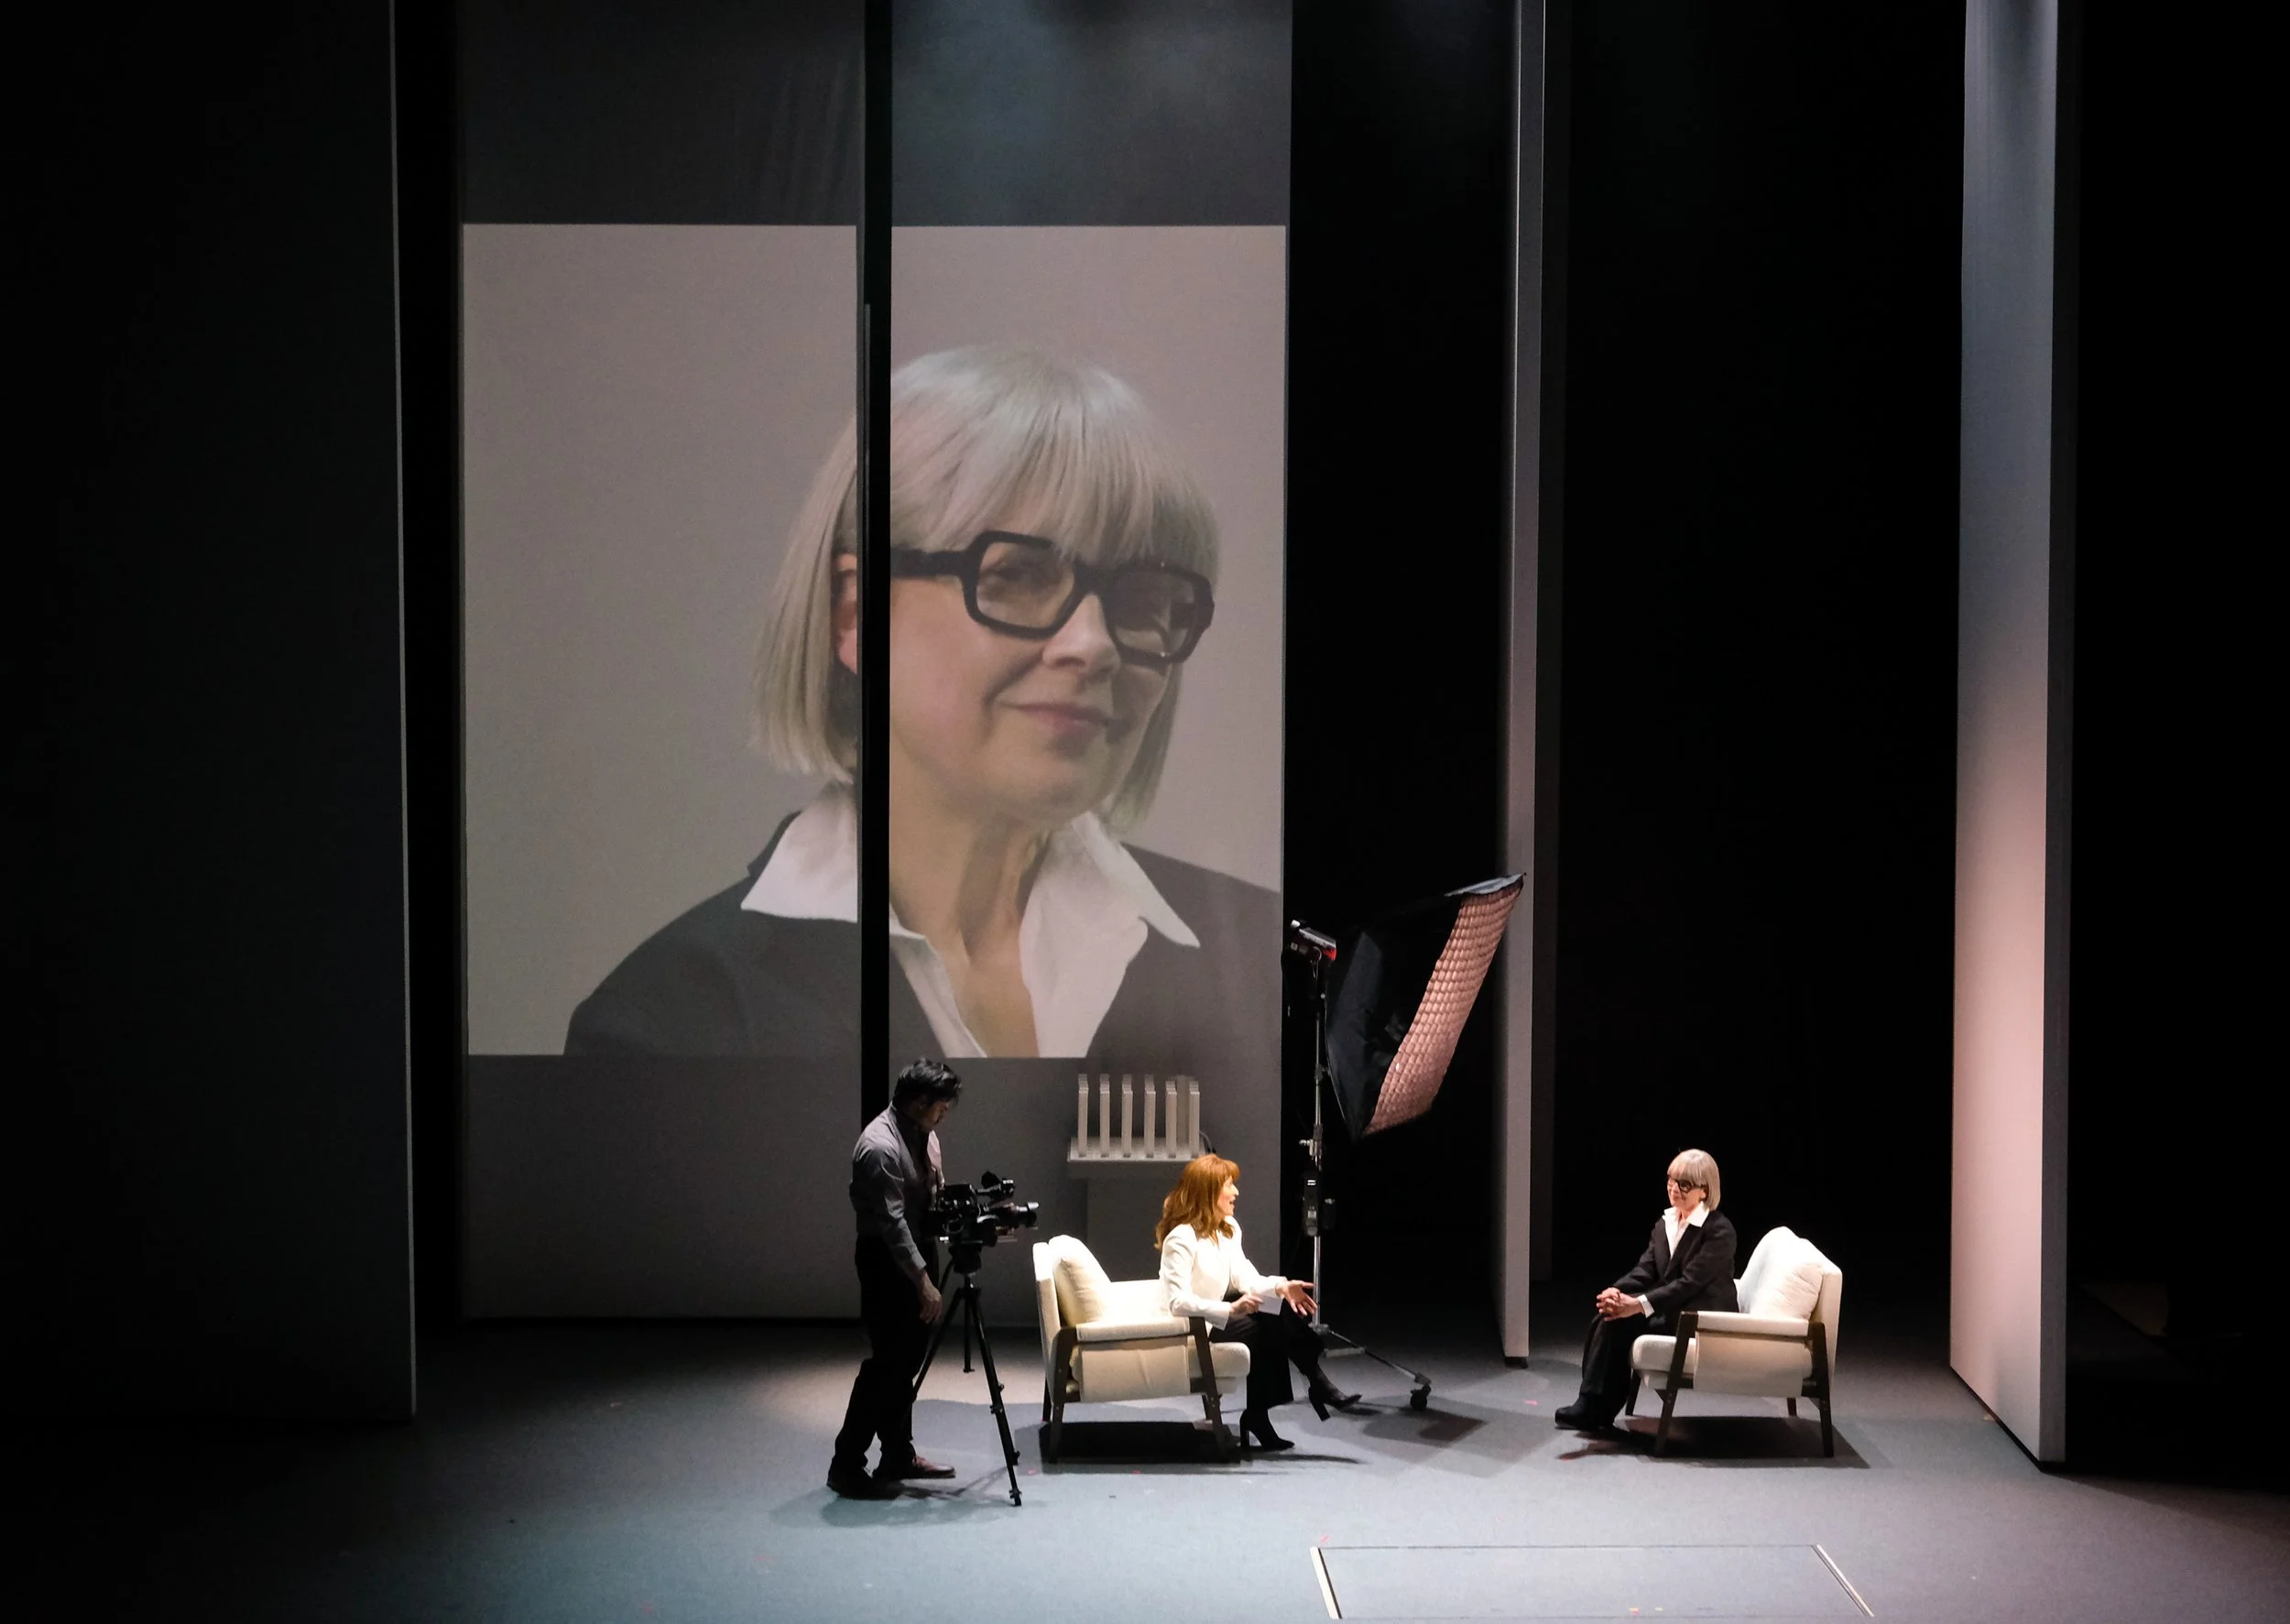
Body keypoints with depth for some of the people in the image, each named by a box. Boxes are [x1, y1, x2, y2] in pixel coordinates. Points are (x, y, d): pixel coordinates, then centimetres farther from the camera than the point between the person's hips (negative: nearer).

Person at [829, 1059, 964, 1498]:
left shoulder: (923, 1133, 6)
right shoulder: (879, 1147, -23)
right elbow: (892, 1221, -26)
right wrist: (924, 1281, -26)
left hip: (919, 1249, 9)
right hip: (887, 1260, -9)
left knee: (907, 1361, 13)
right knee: (887, 1361, -9)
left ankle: (899, 1456, 21)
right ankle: (846, 1466, -4)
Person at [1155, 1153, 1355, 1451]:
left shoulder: (1228, 1228, 6)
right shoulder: (1181, 1238, -22)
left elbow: (1244, 1278, -1)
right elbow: (1178, 1302, -31)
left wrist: (1280, 1286, -21)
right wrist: (1230, 1309, -41)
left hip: (1220, 1310, 9)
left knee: (1284, 1309, -13)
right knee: (1260, 1329, -27)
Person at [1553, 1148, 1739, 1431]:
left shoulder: (1719, 1230, -14)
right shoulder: (1664, 1224, 11)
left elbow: (1690, 1282, -22)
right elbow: (1646, 1270, 5)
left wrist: (1639, 1304, -29)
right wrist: (1616, 1292, -18)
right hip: (1669, 1309, 8)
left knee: (1619, 1322, -23)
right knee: (1607, 1317, -19)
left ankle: (1597, 1408, -14)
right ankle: (1593, 1403, -17)